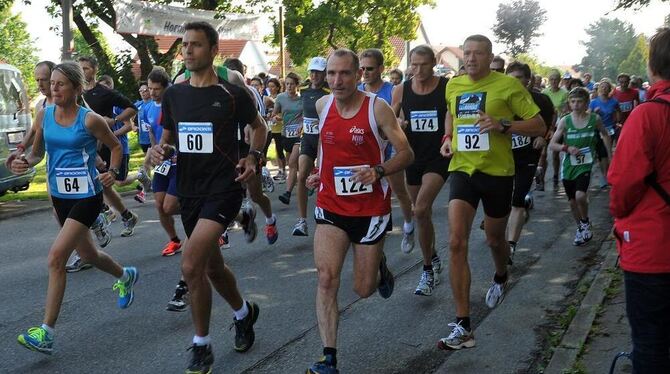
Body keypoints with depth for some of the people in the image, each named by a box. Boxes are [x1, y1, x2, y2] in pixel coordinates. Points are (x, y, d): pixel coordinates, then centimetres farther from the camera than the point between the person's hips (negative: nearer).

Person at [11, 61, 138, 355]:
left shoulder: (89, 120, -12)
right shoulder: (43, 115, 1)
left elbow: (116, 146, 2)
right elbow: (38, 152, 11)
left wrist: (113, 172, -13)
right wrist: (25, 162, -11)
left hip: (86, 196, -6)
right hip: (59, 196, 6)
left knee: (57, 256, -16)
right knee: (88, 255, 21)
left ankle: (46, 333, -10)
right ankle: (126, 276, 53)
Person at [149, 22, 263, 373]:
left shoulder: (233, 94, -7)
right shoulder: (173, 94, 6)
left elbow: (258, 126, 9)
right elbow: (168, 136, 17)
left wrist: (253, 156, -8)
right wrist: (158, 150, -5)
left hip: (223, 188, -6)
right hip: (188, 191, 6)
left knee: (190, 264, -20)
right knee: (213, 266, 18)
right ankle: (244, 312, 47)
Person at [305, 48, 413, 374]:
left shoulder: (377, 108, -12)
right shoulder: (322, 105, 1)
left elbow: (406, 154, -10)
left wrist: (378, 171, -27)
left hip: (370, 209, -2)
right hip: (331, 206, 3)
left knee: (363, 289, 8)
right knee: (326, 278, -15)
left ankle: (380, 268, 45)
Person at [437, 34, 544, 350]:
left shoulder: (508, 85, -8)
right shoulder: (453, 85, 7)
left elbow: (539, 126, -7)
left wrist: (502, 125, -22)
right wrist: (448, 138, 9)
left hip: (498, 172, -2)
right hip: (462, 169, 3)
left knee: (494, 239, 17)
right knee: (456, 242, -13)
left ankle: (500, 277, 55)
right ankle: (463, 326, -9)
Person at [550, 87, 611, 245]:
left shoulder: (594, 119, -4)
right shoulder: (565, 121, -5)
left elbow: (605, 135, 14)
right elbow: (552, 144, -5)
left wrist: (610, 157, 14)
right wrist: (567, 148, -22)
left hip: (585, 165, -2)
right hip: (568, 165, 2)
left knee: (580, 196, -22)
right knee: (572, 202, 12)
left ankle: (585, 223, 7)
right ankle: (580, 229, 36)